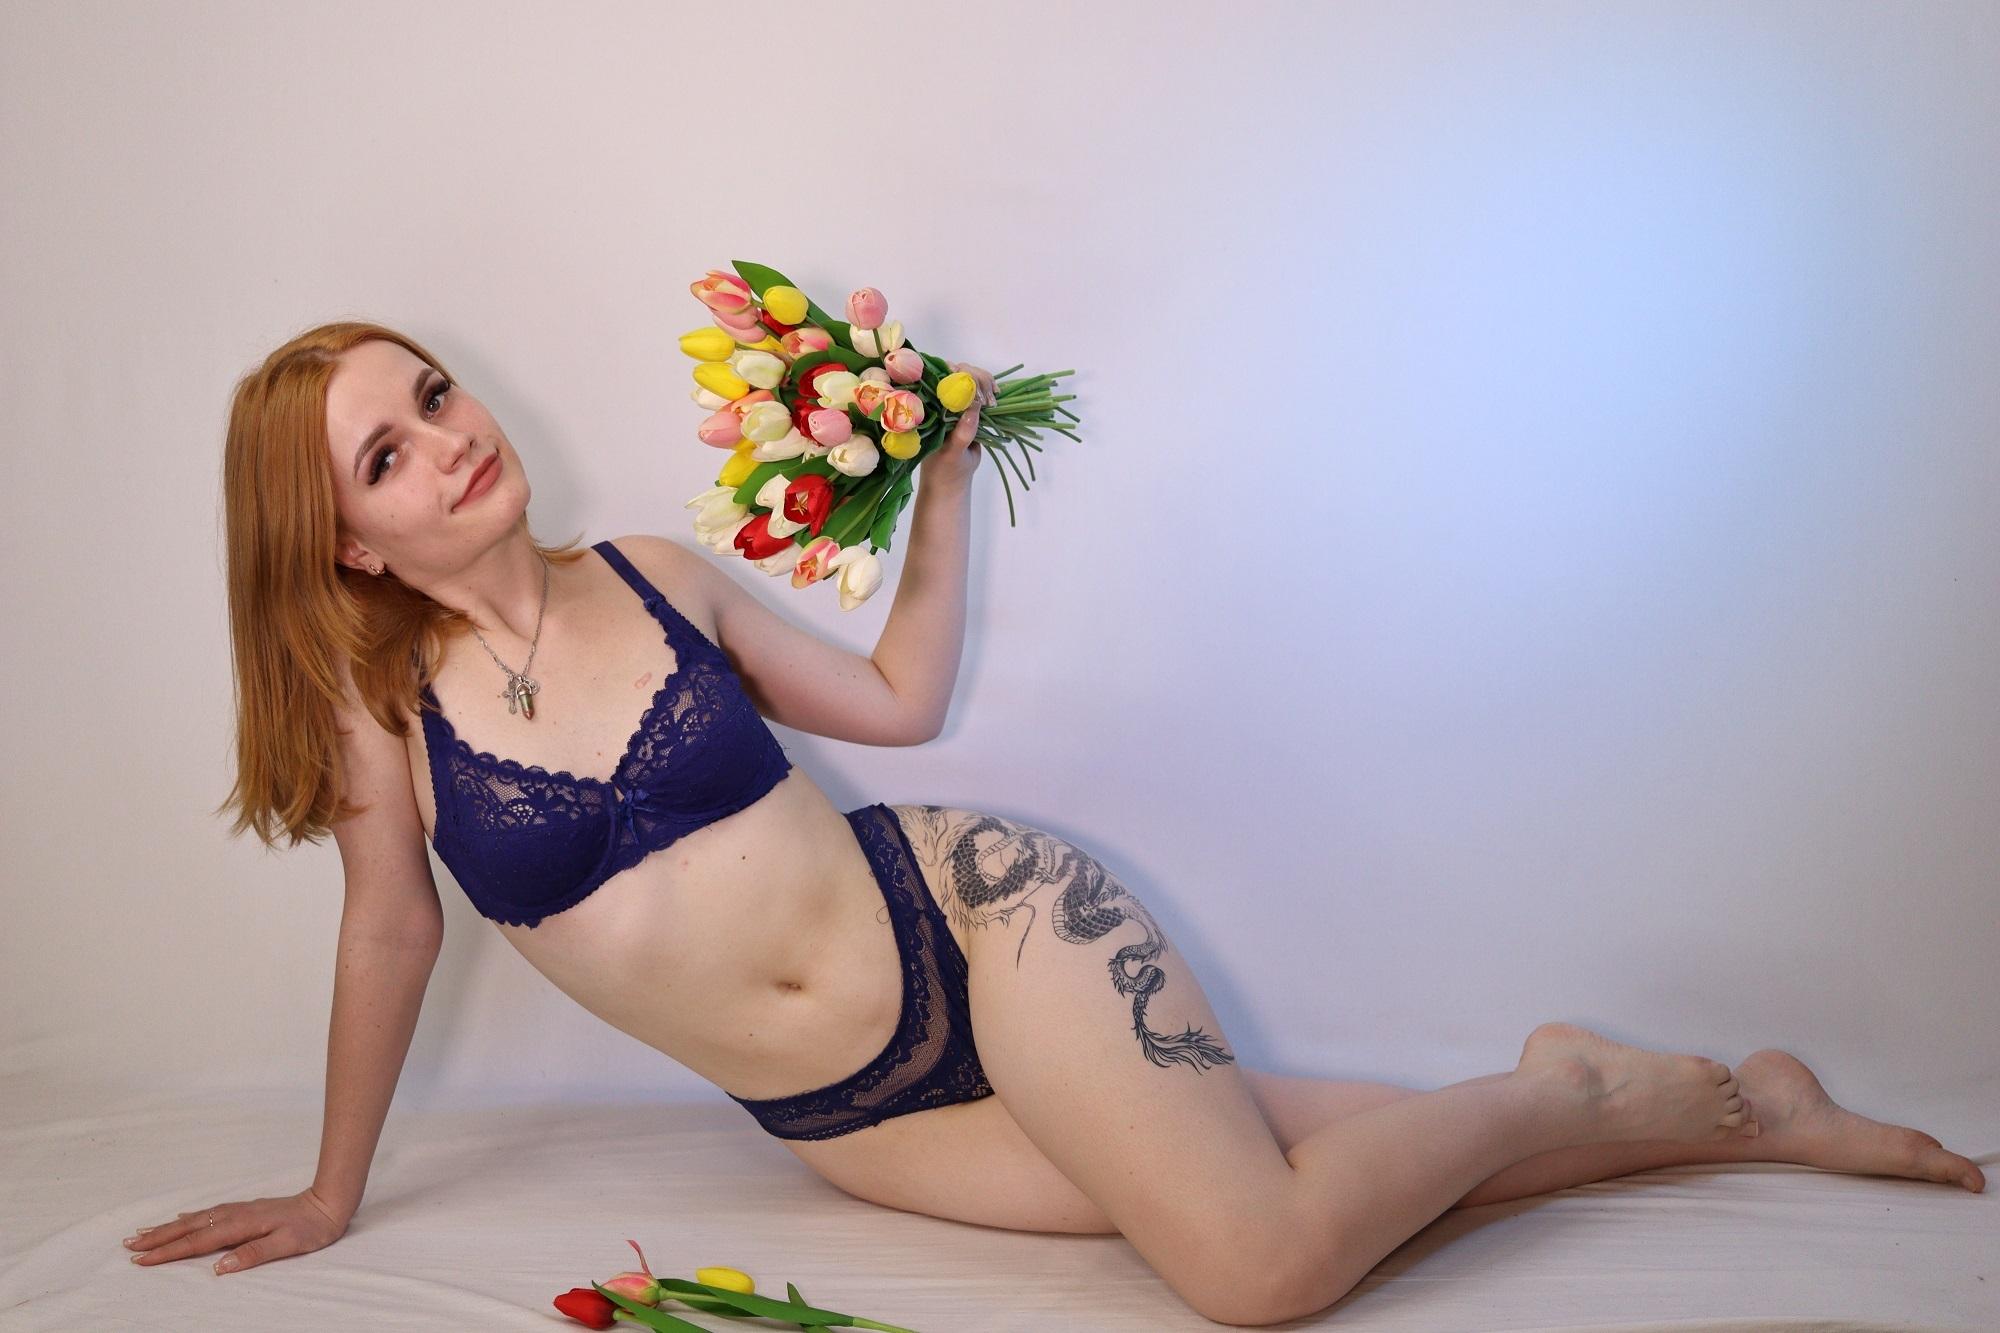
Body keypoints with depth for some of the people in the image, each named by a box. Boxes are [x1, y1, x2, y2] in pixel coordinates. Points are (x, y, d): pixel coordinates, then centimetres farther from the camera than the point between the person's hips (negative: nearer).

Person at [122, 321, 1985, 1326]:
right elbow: (390, 929, 7)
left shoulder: (651, 577, -1)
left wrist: (938, 483, 4)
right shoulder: (380, 690, -4)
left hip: (972, 911, -1)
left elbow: (897, 697, 10)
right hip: (842, 1120, 1)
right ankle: (1636, 1107, 12)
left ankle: (1579, 1091, 5)